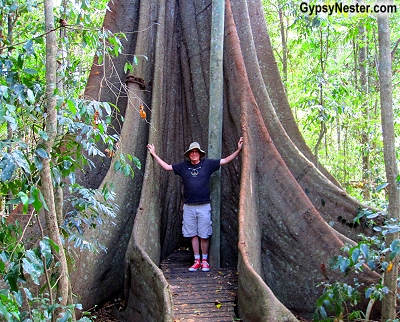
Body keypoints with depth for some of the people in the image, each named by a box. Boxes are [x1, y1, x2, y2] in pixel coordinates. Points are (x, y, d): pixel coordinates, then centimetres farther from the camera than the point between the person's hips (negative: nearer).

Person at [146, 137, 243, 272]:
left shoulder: (207, 164, 4)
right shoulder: (183, 166, 9)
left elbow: (225, 160, 5)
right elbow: (167, 167, 15)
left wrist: (238, 150, -3)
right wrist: (154, 154, 14)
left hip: (204, 206, -2)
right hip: (188, 206, 2)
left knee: (204, 235, 2)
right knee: (193, 235, 7)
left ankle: (205, 261, 15)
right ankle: (197, 261, 16)